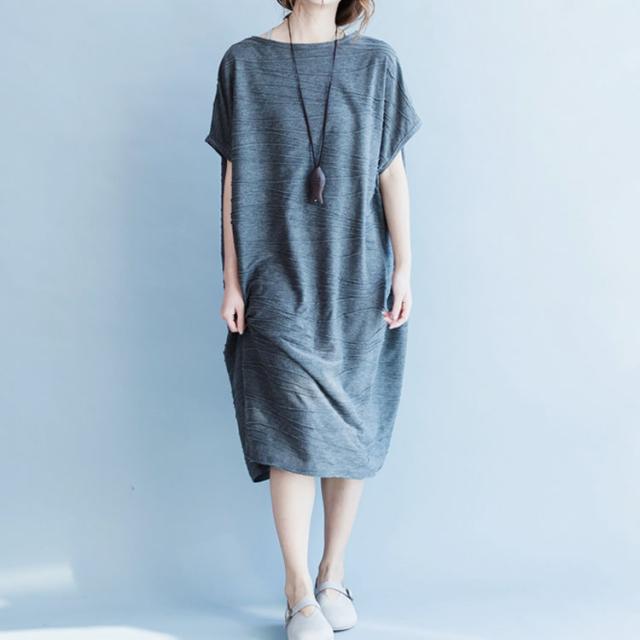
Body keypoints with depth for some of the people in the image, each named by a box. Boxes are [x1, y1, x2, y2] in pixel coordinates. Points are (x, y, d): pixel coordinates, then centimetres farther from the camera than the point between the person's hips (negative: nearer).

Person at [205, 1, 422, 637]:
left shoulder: (376, 61, 7)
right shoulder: (244, 62, 5)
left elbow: (392, 171, 4)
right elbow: (233, 178, 3)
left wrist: (404, 269, -3)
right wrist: (231, 281, 0)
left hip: (357, 277, 2)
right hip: (280, 280, -1)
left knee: (350, 427, 5)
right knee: (294, 426, -7)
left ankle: (334, 574, 21)